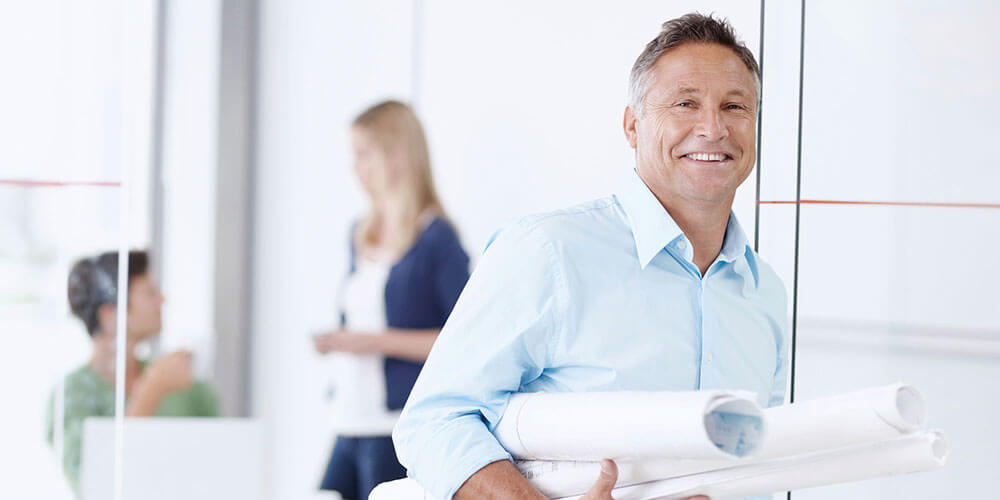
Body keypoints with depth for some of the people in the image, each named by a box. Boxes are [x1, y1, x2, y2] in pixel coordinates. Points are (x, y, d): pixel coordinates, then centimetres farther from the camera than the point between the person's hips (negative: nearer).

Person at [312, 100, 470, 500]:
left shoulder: (436, 238, -6)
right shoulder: (361, 235, 18)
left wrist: (380, 341, -14)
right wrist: (336, 340, 8)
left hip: (401, 423, -8)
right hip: (352, 423, 8)